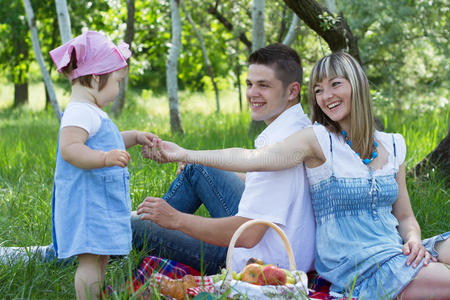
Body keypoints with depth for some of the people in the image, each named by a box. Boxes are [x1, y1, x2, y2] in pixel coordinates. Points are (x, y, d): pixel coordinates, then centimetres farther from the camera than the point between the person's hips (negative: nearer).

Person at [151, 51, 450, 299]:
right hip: (357, 265, -5)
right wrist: (184, 154, -25)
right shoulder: (319, 140, -5)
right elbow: (252, 158, -18)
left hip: (396, 252, 6)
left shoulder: (393, 146, 11)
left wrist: (414, 241, -5)